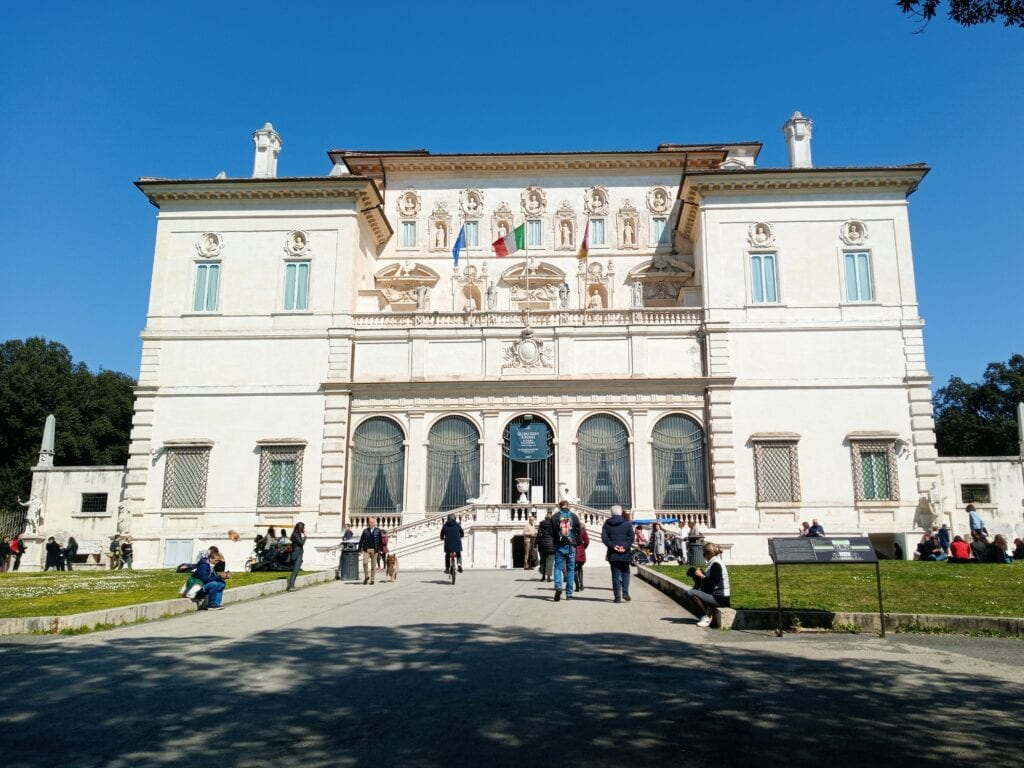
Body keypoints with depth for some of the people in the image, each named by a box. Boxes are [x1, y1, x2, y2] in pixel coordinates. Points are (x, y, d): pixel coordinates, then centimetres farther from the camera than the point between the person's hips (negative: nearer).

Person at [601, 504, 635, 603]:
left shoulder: (606, 524, 3)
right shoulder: (627, 523, 1)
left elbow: (604, 538, -6)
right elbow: (631, 537, -7)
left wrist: (613, 546, -11)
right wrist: (625, 546, -12)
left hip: (613, 554, 1)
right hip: (625, 553, 0)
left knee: (615, 575, 5)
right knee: (625, 573, 15)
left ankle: (617, 596, 3)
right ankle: (625, 592, 2)